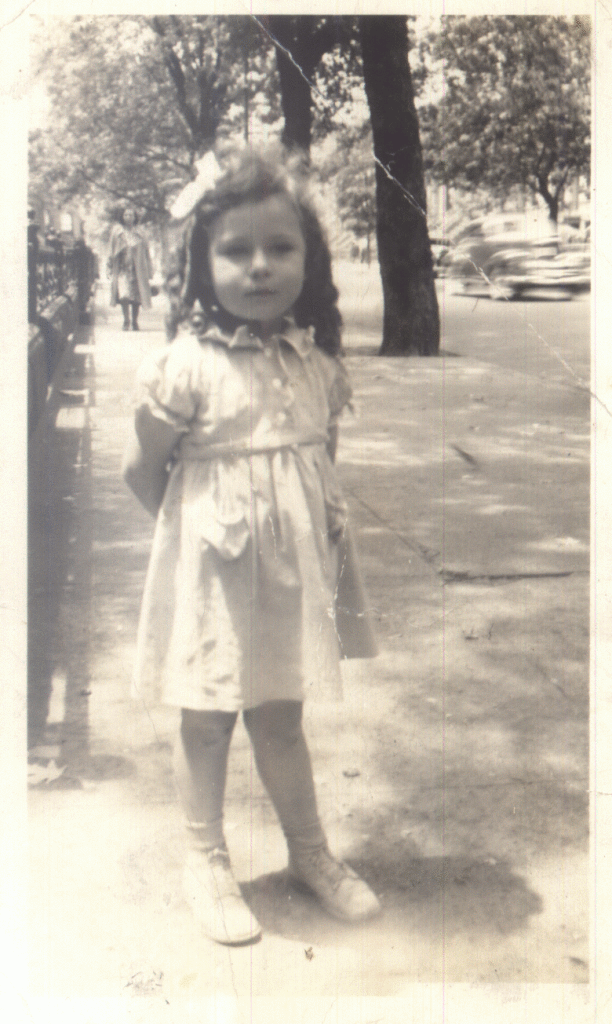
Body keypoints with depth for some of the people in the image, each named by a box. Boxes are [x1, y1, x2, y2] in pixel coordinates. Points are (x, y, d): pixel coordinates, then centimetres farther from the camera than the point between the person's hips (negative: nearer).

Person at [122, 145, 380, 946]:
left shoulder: (316, 361, 0)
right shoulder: (188, 366, -17)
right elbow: (141, 470, -8)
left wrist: (319, 528, 4)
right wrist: (195, 526, 1)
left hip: (295, 565, 5)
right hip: (214, 570, -4)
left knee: (282, 714, 19)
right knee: (208, 721, 11)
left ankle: (311, 851, 36)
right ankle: (208, 860, 30)